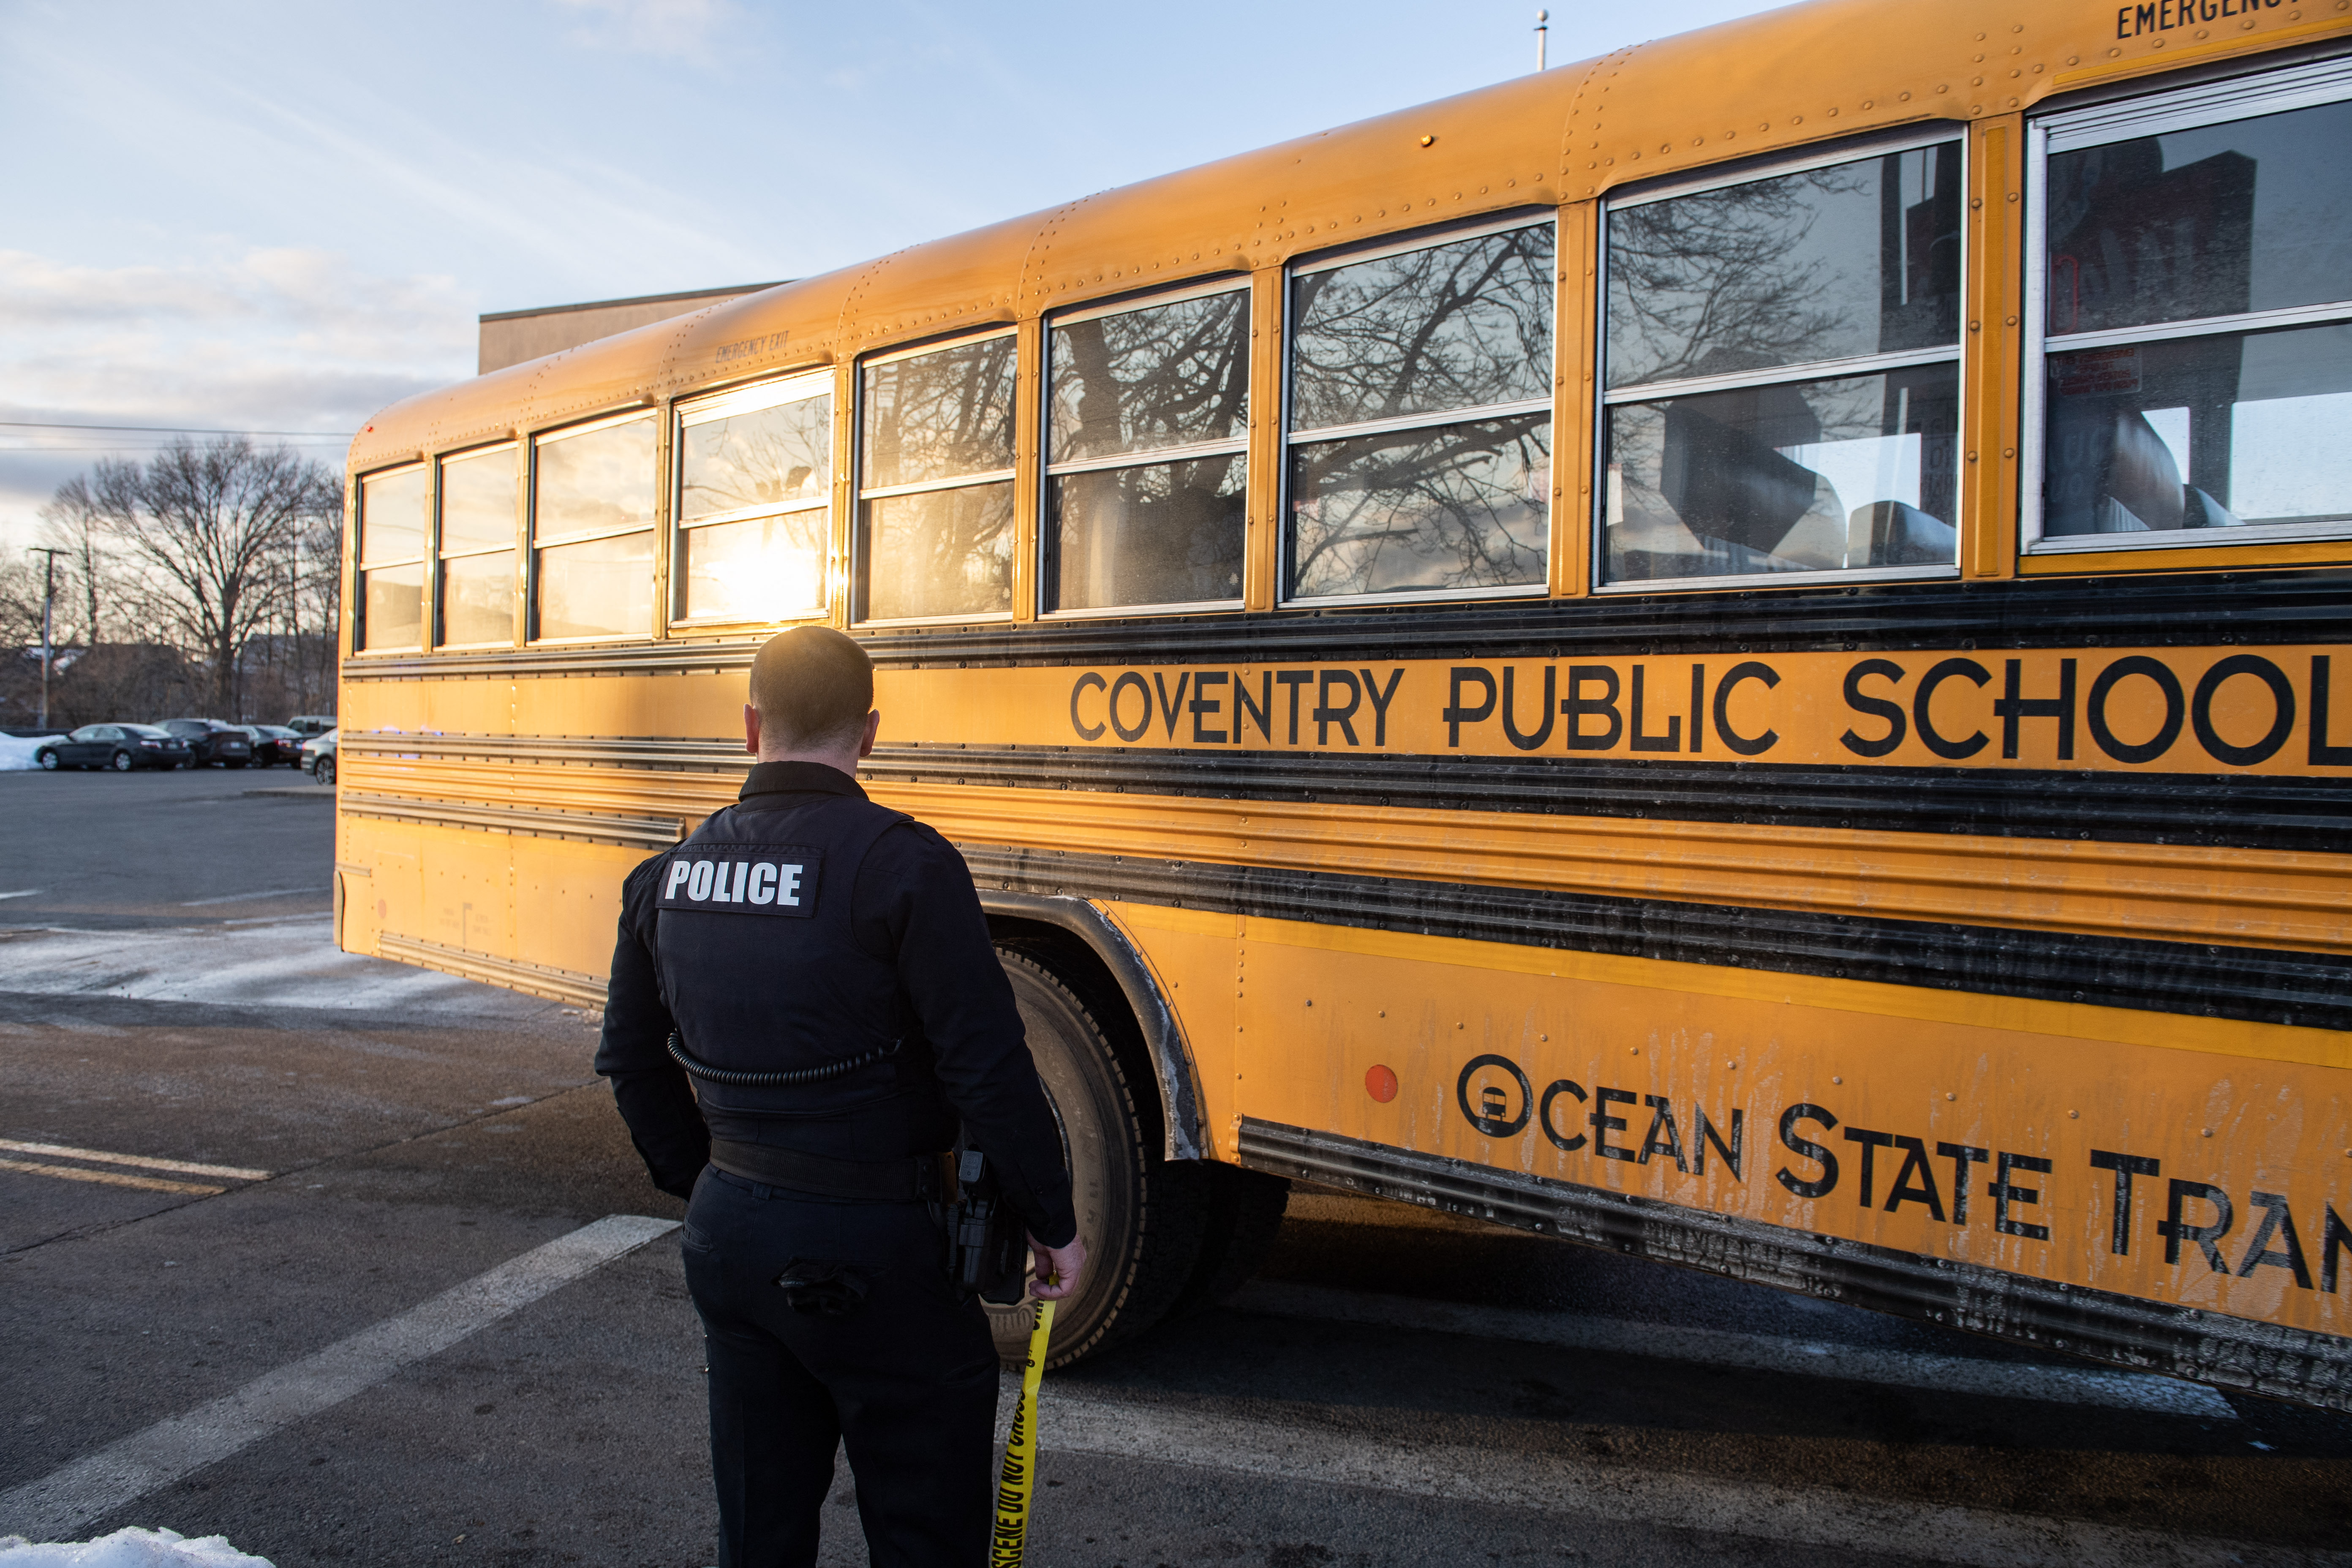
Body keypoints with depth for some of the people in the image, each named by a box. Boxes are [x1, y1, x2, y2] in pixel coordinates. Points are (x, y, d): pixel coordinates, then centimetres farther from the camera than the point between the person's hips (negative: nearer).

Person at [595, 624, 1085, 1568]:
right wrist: (1053, 1223, -7)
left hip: (727, 1233, 6)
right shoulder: (904, 865, -17)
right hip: (869, 1245, -6)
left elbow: (633, 1064, 13)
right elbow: (989, 1068, -18)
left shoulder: (668, 876, 3)